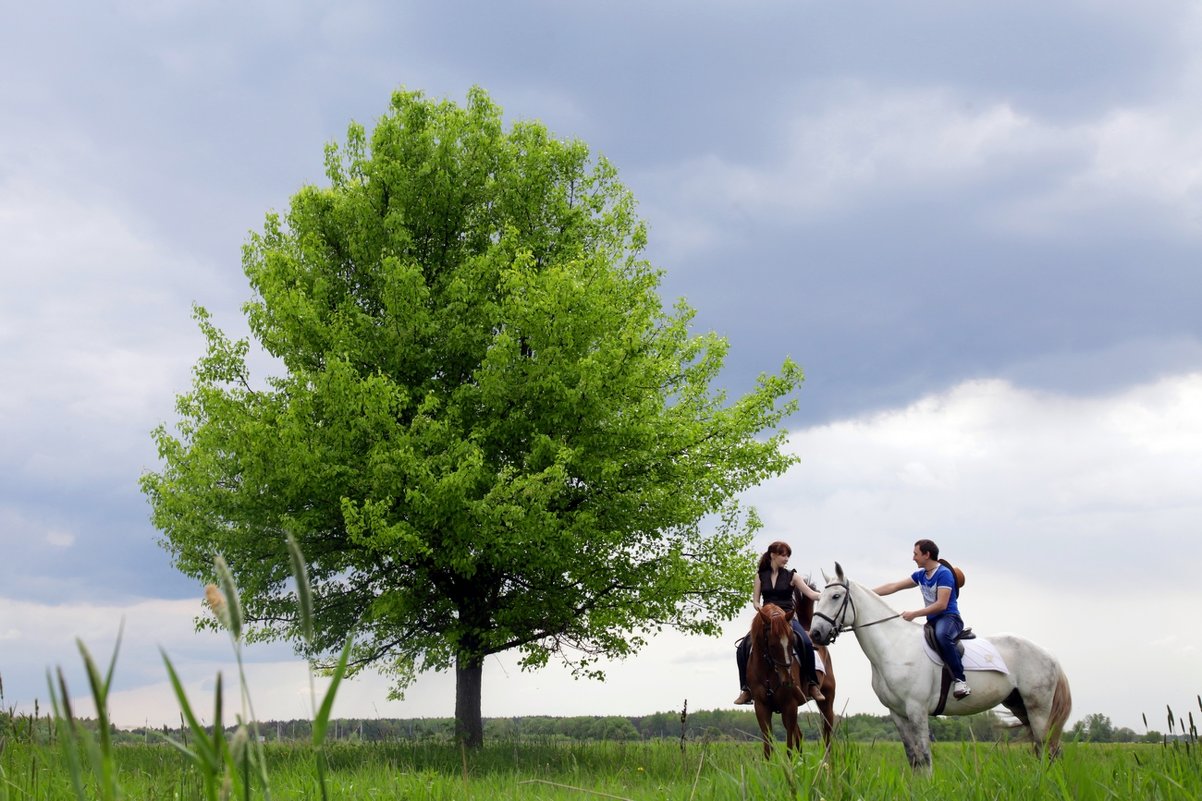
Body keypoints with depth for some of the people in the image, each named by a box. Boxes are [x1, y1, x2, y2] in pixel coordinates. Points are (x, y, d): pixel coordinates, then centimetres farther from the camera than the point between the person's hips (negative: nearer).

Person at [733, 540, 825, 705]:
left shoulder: (791, 576, 6)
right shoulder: (761, 575, 12)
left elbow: (812, 594, 0)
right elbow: (755, 600, 12)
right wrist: (759, 607, -10)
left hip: (788, 618, -2)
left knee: (805, 642, -32)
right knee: (743, 647, -19)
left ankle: (812, 685, -20)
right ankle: (746, 688, -7)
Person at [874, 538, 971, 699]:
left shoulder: (944, 574, -12)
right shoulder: (920, 575, 13)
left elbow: (941, 604, -21)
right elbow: (893, 587, 15)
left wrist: (914, 614, -22)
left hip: (949, 618, -9)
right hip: (932, 621, 9)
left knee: (941, 635, -40)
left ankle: (960, 678, -35)